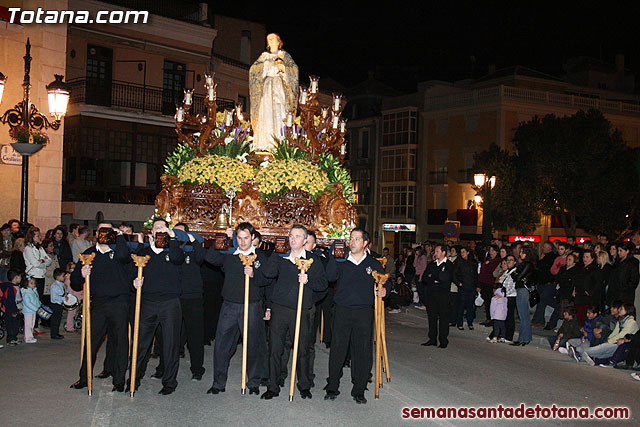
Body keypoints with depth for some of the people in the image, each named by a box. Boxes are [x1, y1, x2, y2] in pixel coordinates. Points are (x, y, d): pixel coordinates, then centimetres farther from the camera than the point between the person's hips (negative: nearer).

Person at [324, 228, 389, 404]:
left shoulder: (374, 264, 10)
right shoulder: (342, 262, 8)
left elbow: (385, 283, 18)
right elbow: (330, 276, -9)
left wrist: (384, 290, -4)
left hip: (364, 312, 0)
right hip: (342, 311, 0)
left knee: (362, 351, 2)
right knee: (337, 350, 2)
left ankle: (359, 391, 14)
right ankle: (332, 387, 15)